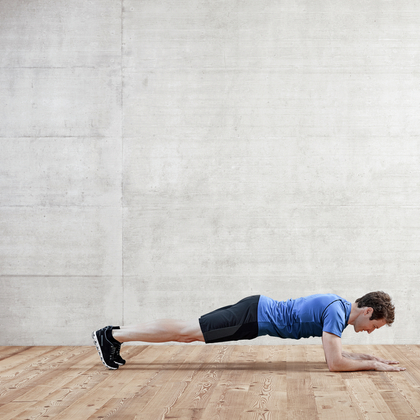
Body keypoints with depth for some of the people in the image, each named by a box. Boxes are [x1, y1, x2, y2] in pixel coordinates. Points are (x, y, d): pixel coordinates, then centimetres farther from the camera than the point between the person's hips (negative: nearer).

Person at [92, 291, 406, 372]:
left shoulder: (339, 307, 9)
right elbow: (335, 363, -25)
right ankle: (112, 335, -4)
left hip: (257, 311, 8)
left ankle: (118, 333, 15)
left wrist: (368, 357, 15)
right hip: (255, 317, -8)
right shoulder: (337, 312, -20)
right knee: (187, 332, -7)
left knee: (189, 333, 11)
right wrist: (374, 365, -16)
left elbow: (333, 353, 22)